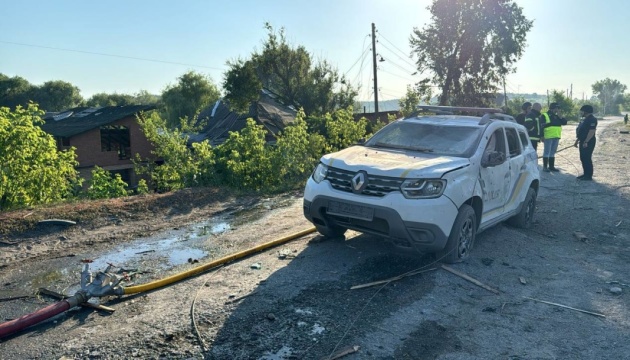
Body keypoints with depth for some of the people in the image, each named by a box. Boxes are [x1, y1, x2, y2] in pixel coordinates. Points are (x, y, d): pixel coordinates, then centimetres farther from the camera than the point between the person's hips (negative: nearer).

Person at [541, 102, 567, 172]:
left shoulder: (557, 116, 16)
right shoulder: (545, 116, -4)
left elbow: (565, 122, 9)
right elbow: (541, 126, -9)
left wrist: (559, 117, -4)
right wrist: (542, 136, -15)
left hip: (556, 137, 7)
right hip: (548, 137, -7)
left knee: (553, 152, 12)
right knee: (546, 152, -4)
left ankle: (551, 166, 19)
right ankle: (545, 167, 1)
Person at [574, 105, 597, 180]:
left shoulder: (592, 120, -15)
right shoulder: (584, 119, 17)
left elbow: (592, 131, -22)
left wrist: (586, 142, -26)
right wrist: (577, 140, 22)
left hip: (588, 142, -10)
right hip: (582, 142, 10)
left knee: (587, 159, -7)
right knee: (583, 158, 13)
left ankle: (589, 176, -1)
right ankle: (586, 174, 22)